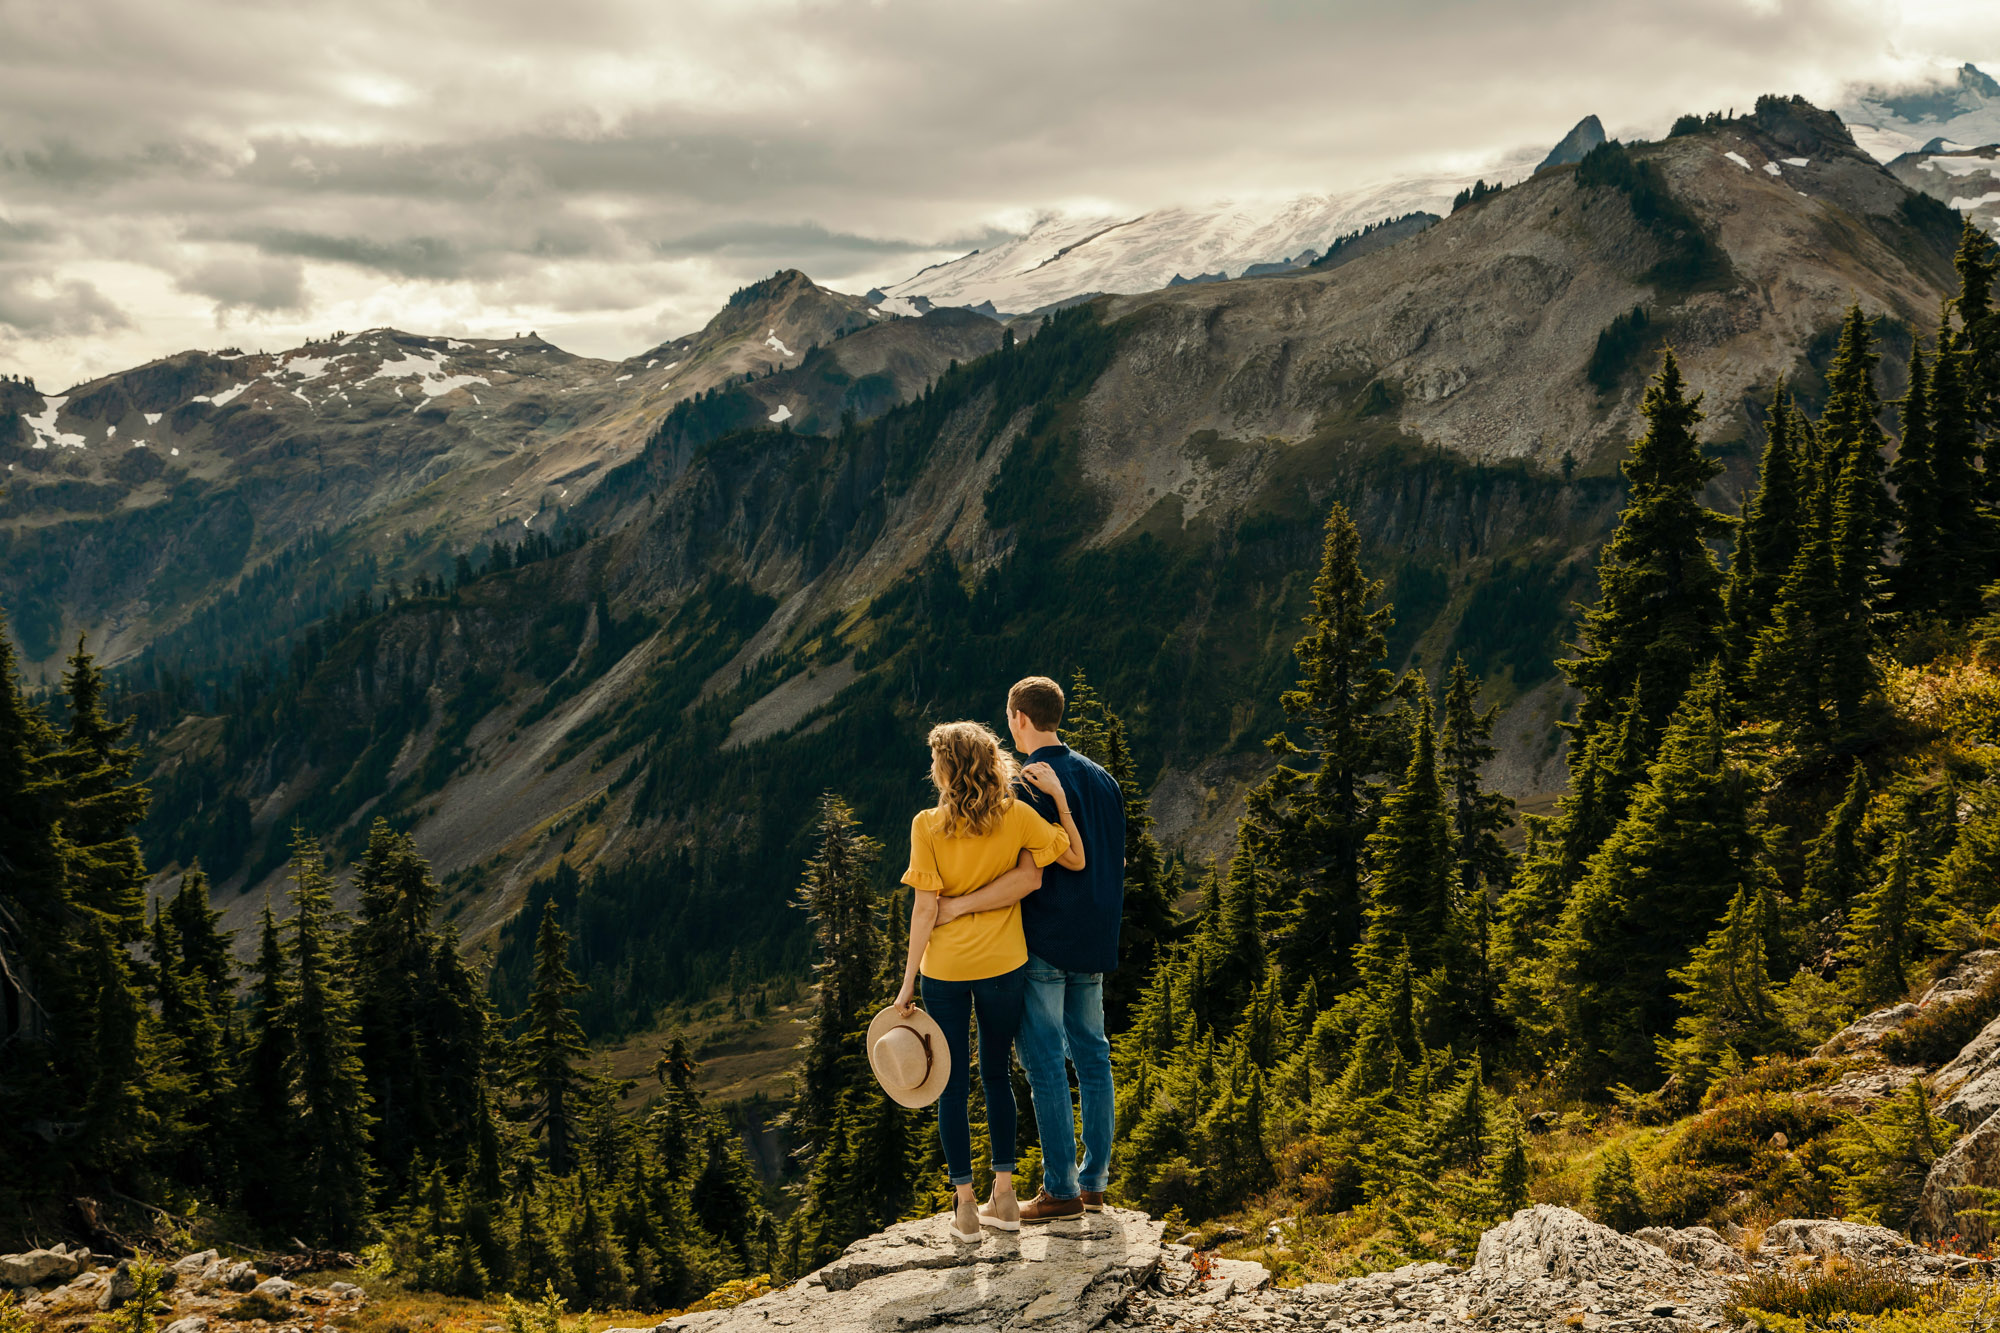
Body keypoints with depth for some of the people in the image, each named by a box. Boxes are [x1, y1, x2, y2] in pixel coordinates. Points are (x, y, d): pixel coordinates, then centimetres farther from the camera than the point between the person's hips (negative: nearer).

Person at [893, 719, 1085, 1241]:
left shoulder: (928, 825, -12)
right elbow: (1076, 859, 0)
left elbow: (925, 909, -12)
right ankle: (1004, 1196, 20)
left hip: (944, 968, -2)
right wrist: (1057, 795, -1)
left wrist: (907, 984, -6)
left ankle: (966, 1207, 12)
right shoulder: (1017, 816, -7)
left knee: (953, 1084, 9)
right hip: (1004, 963, 2)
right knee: (997, 1075, 18)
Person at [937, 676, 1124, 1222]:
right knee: (1092, 1054, 12)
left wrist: (957, 906, -22)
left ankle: (1060, 1189, 2)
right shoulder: (1102, 778, 8)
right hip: (1094, 941, 8)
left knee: (1045, 1061, -1)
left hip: (1045, 942, -8)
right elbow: (1115, 864, 12)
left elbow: (1029, 878, -24)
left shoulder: (1028, 787, -16)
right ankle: (1094, 1182, 18)